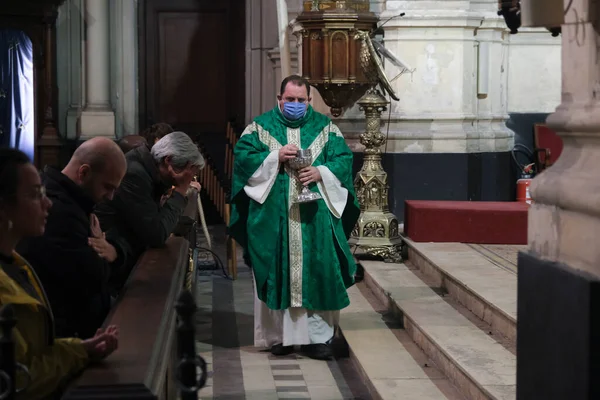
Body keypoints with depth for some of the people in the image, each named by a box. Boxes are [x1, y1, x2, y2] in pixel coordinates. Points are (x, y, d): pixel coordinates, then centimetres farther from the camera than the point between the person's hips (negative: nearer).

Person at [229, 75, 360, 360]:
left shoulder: (325, 127, 10)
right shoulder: (261, 126, 7)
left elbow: (344, 159, 3)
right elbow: (242, 156, -3)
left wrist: (320, 173, -15)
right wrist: (276, 157, -15)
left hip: (315, 216, 1)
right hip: (273, 217, -1)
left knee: (317, 274, -3)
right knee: (277, 274, 1)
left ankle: (317, 336, 1)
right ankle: (279, 335, 11)